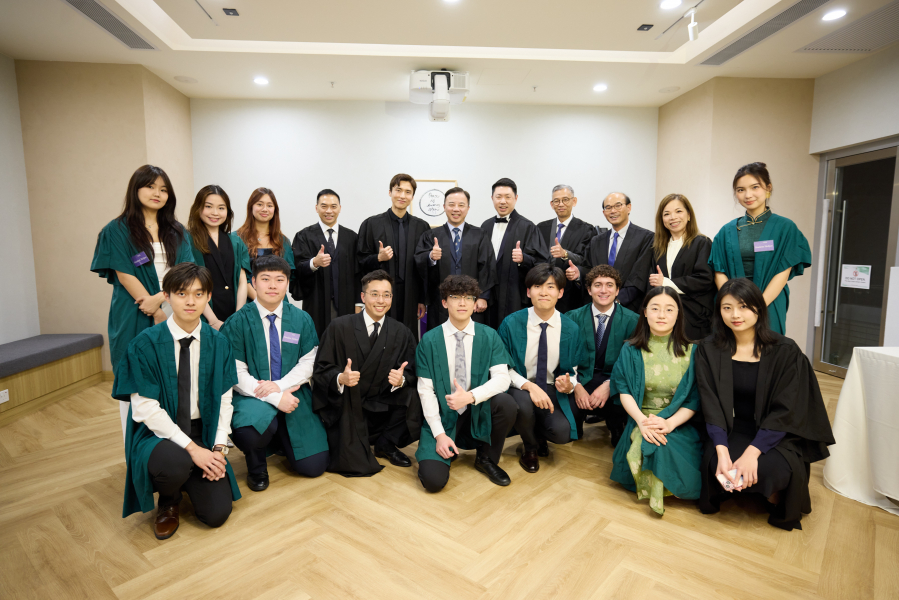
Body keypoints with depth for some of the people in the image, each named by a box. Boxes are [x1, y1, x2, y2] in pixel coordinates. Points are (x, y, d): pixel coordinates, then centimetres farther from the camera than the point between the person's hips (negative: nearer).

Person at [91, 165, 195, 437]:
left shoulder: (176, 232, 12)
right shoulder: (117, 230, 2)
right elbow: (125, 275, -5)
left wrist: (160, 297, -15)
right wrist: (156, 313, -11)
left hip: (174, 316, 3)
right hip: (134, 320, -3)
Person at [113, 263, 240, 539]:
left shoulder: (218, 343, -1)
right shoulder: (145, 343, -12)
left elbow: (224, 400, 0)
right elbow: (145, 408, -15)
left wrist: (218, 447, -13)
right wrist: (191, 448, -21)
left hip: (202, 433, 3)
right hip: (157, 434, -2)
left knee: (217, 513, -10)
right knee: (175, 463, -37)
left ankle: (188, 480, 24)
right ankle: (169, 501, 1)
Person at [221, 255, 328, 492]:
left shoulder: (302, 320, 3)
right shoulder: (237, 322, -6)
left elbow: (308, 363, -1)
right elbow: (237, 373, -11)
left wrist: (279, 386, -18)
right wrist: (275, 399, -20)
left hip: (292, 394, 3)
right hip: (253, 397, -2)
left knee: (314, 466, -3)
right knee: (253, 431, -38)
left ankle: (281, 438, 31)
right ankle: (256, 467, 1)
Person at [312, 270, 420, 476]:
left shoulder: (402, 333, 0)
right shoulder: (339, 327, -7)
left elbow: (411, 373, -1)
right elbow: (321, 369, -8)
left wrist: (401, 380, -26)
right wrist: (340, 378, -30)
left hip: (381, 406, 3)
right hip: (345, 408, -2)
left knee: (414, 398, -23)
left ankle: (386, 443, 1)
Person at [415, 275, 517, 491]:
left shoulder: (489, 336, -2)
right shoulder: (429, 341, -6)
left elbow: (502, 378, -12)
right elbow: (426, 390, -8)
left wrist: (471, 396, -29)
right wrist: (439, 434, -15)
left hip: (479, 411, 2)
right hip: (443, 416, -1)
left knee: (506, 403, -30)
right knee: (433, 479, -20)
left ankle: (487, 458, -1)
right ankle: (449, 449, 17)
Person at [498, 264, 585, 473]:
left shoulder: (570, 329, -3)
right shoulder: (511, 324, -10)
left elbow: (573, 370, 6)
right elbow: (504, 368, -5)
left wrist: (569, 384, -18)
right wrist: (529, 386, -23)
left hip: (553, 390, 2)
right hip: (520, 387, -1)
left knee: (562, 432, -25)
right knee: (523, 404, -36)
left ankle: (540, 436, 18)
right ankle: (530, 448, 2)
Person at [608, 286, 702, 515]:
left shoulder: (691, 351, 2)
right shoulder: (631, 350, 5)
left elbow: (694, 398, -3)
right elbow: (624, 391, -3)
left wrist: (669, 423, -19)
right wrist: (641, 420, -21)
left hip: (679, 424, 0)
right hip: (640, 421, 1)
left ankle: (655, 489, 1)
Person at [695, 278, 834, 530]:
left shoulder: (786, 351, -9)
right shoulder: (709, 351, -3)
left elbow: (785, 411, -13)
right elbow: (711, 406, -8)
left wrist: (752, 452, -25)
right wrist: (722, 450, -23)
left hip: (777, 434, -1)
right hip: (732, 430, 1)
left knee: (770, 468, -31)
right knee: (715, 462, -29)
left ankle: (775, 495, 7)